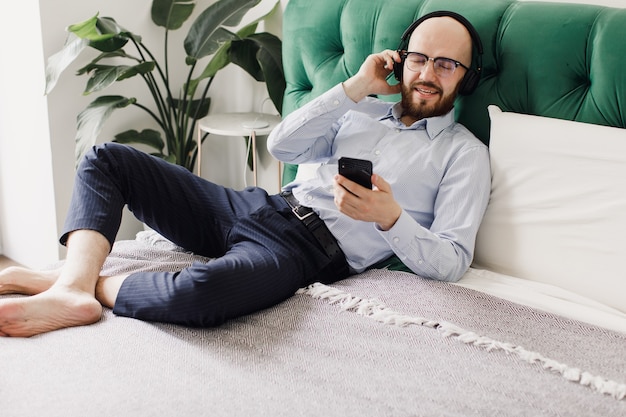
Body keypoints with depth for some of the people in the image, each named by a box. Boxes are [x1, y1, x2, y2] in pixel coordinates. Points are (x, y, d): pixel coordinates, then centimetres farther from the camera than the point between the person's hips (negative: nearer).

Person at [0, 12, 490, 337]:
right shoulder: (364, 112, 21)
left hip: (313, 248, -7)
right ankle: (73, 291, -18)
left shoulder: (464, 154, 4)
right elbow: (281, 145, 7)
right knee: (107, 158, 1)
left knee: (196, 293, -41)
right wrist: (356, 86, 4)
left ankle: (75, 280, -14)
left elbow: (452, 261, -7)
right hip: (259, 207, 7)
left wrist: (389, 216, -24)